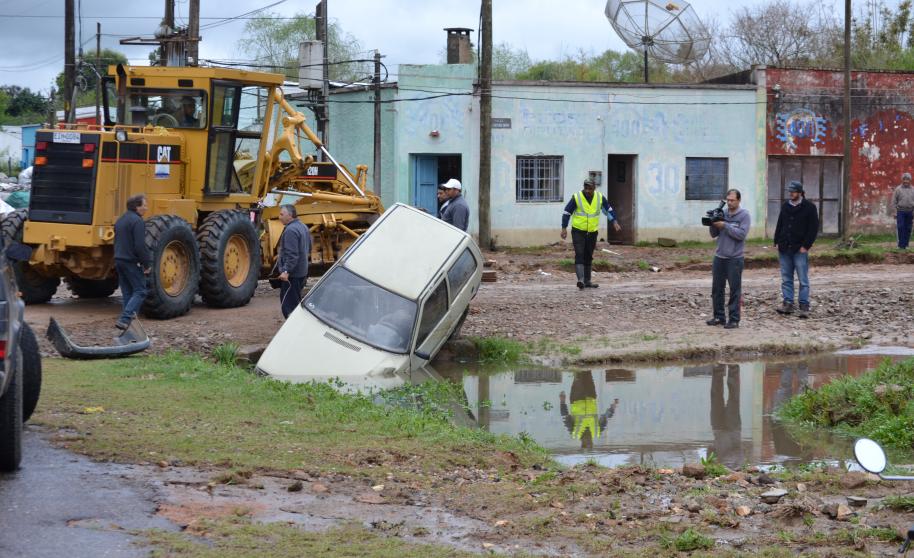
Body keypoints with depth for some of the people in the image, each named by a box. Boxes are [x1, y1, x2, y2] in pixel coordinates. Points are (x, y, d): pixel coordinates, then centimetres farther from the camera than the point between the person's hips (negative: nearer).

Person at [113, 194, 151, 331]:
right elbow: (140, 246, -21)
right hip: (132, 262, -9)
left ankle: (128, 320, 13)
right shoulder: (137, 221, -16)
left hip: (119, 261, 9)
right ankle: (124, 319, -18)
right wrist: (147, 263, -12)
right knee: (140, 291, -6)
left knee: (127, 292, 13)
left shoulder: (120, 220, 15)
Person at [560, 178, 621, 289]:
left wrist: (614, 222, 5)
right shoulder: (576, 198, -11)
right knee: (579, 255, -16)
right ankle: (580, 279, -26)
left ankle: (587, 281, 18)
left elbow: (608, 210, 15)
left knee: (588, 257, 11)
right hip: (578, 231, -4)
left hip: (592, 232, 4)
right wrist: (564, 228, -7)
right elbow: (567, 213, -4)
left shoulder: (600, 198, 0)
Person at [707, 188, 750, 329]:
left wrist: (724, 225, -18)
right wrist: (713, 224, -9)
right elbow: (714, 234, 11)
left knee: (735, 289, -1)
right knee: (717, 288, 8)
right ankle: (719, 317, 18)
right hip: (719, 257, 5)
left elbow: (741, 234, -16)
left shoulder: (744, 215, -4)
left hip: (734, 259, -5)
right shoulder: (722, 213, 9)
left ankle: (734, 319, 3)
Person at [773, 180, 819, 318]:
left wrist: (806, 246, -11)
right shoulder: (785, 206, 13)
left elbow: (813, 228, -5)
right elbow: (779, 225, 18)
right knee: (786, 279, 7)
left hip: (800, 250, -5)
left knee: (803, 280, -3)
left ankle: (804, 307, 0)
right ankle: (788, 303, 12)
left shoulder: (809, 207, -3)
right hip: (784, 249, 5)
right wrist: (777, 242, 8)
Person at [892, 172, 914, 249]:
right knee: (901, 228, -9)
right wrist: (895, 213, -6)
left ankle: (906, 244, 10)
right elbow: (894, 202, 0)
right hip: (900, 211, -3)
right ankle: (901, 245, -7)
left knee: (908, 229, 3)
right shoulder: (898, 189, 0)